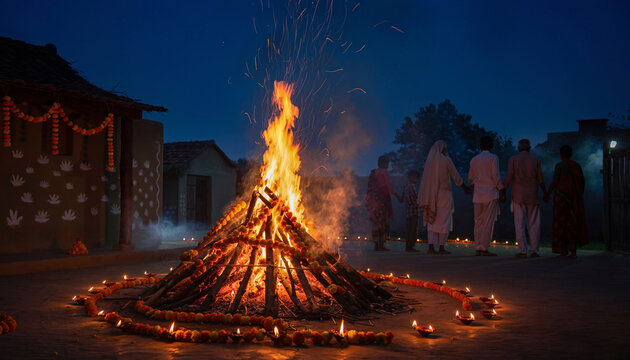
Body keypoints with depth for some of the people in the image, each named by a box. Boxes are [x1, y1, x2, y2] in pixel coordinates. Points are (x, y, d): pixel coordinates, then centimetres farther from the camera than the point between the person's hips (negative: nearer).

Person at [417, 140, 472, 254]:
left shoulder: (429, 160, 7)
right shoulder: (446, 160, -6)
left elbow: (425, 180, 8)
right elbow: (456, 178, -3)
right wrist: (465, 188, 12)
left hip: (431, 194, 4)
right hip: (444, 193, -4)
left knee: (432, 220, 5)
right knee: (444, 221, 1)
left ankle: (431, 247, -3)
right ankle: (441, 247, 0)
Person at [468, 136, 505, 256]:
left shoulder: (474, 160, 12)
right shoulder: (493, 158, -4)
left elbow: (470, 178, 19)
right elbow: (495, 175, -12)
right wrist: (502, 190, -6)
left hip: (477, 195, 5)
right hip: (491, 194, -5)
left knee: (478, 222, 8)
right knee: (488, 222, -4)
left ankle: (477, 248, 6)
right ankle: (484, 248, -7)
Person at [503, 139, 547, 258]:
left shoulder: (512, 160, 0)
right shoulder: (536, 160, 4)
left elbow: (509, 178, -8)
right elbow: (540, 179, 3)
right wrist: (545, 191, 17)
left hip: (518, 195, -1)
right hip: (532, 195, 1)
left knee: (520, 224, -1)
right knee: (534, 224, 7)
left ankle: (522, 251, -4)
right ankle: (534, 250, 5)